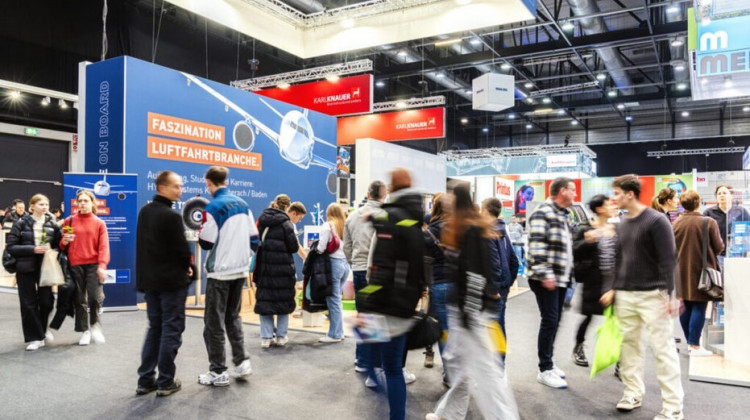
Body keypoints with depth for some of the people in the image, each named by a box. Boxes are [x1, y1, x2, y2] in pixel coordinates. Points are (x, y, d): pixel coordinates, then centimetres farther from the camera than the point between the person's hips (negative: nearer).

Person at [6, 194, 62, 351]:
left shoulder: (52, 224, 5)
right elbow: (10, 246, -6)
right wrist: (33, 249, -18)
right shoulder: (21, 223, -3)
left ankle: (42, 329, 31)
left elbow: (58, 245, 11)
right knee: (28, 303, 1)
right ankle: (34, 337, 12)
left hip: (45, 268, 2)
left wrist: (52, 251, -11)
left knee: (46, 301, 4)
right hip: (26, 268, -2)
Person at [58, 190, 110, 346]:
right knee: (80, 300, 7)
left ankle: (95, 324, 10)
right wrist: (64, 242, -8)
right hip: (75, 265, 2)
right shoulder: (69, 221, 9)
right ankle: (84, 331, 19)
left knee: (95, 296, -15)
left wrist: (102, 265, -15)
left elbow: (103, 246, -3)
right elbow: (62, 245, 15)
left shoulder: (99, 223, 4)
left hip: (94, 265, -2)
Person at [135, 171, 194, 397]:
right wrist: (186, 267, 4)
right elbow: (182, 248, -16)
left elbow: (144, 243, 15)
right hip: (172, 280, -8)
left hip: (150, 279, 8)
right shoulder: (171, 216, -18)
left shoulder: (144, 211, 9)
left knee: (154, 329, 15)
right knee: (171, 330, 1)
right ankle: (165, 382, 6)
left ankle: (145, 380, 18)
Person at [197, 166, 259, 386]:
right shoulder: (243, 204, 6)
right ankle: (242, 361, 15)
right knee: (233, 317, 20)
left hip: (220, 272, -7)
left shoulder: (214, 207, -14)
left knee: (214, 322, 4)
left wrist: (201, 230, 7)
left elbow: (206, 243, -12)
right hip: (240, 270, 7)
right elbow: (254, 239, 8)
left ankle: (218, 372, 10)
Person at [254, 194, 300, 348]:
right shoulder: (285, 222, -12)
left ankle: (266, 337, 10)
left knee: (264, 301, 8)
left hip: (264, 267, 4)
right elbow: (294, 247, -10)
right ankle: (281, 336, 15)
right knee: (283, 301, 9)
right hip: (283, 269, -4)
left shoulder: (262, 220, 4)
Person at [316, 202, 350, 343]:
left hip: (334, 263, -6)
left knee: (334, 300, 1)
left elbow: (321, 248, -11)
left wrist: (316, 248, 10)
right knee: (337, 300, 16)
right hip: (345, 263, 6)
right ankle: (339, 331, 20)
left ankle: (334, 334, 7)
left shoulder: (327, 226, -7)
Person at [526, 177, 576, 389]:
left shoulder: (562, 216, 19)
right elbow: (536, 245, -21)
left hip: (561, 278, 9)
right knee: (550, 321, -7)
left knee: (555, 321, 13)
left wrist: (569, 274, 23)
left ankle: (548, 363, 25)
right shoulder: (543, 213, -12)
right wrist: (545, 274, -26)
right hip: (546, 279, -9)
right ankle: (544, 370, 2)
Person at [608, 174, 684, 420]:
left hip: (652, 295, -6)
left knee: (662, 348, -3)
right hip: (625, 295, 7)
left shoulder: (656, 221, -10)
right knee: (629, 344, 10)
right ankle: (633, 392, 22)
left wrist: (669, 294, -18)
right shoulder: (622, 225, 11)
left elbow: (668, 259, -13)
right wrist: (613, 288, 16)